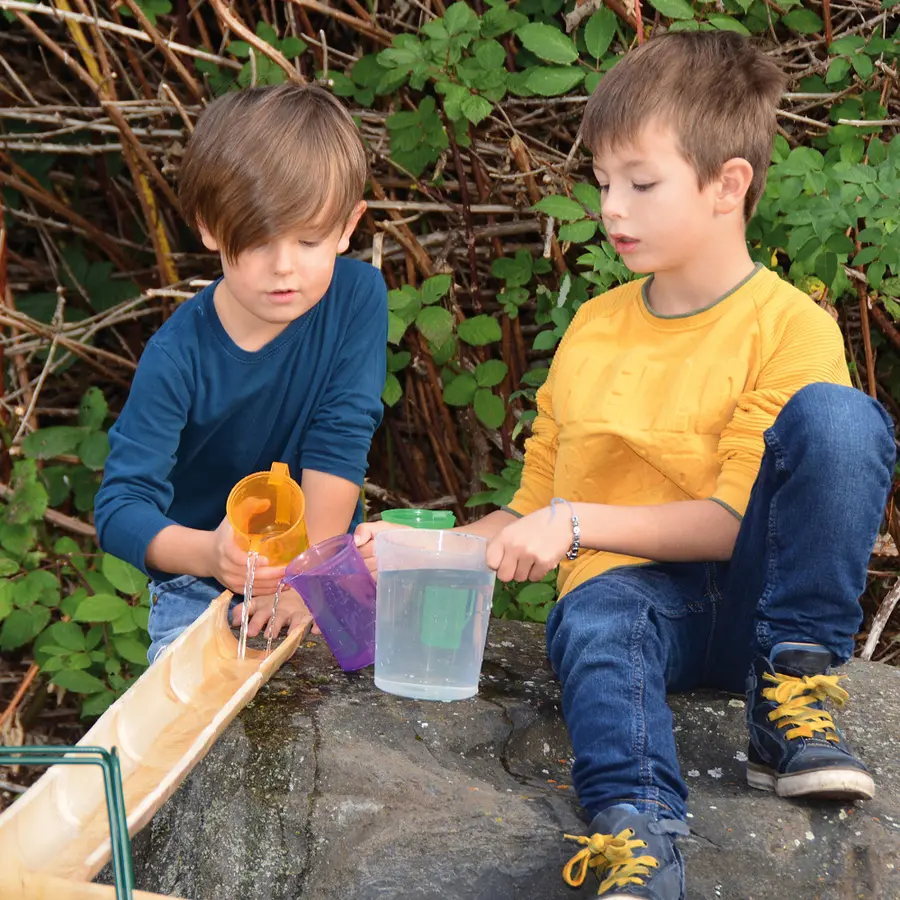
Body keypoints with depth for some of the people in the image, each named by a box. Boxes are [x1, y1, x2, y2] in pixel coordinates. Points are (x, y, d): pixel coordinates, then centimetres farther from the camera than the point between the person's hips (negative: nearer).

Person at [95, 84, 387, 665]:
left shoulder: (358, 296, -13)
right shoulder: (179, 354, -20)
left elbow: (340, 442, -13)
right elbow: (121, 504, -25)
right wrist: (209, 553, -45)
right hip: (200, 587, -1)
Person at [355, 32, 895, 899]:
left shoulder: (790, 326, -2)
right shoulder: (593, 326, 15)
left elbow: (737, 521, -10)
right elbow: (535, 506, 20)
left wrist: (579, 524, -16)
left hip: (752, 600, -2)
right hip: (628, 589, 2)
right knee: (597, 618, -36)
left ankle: (791, 698, -21)